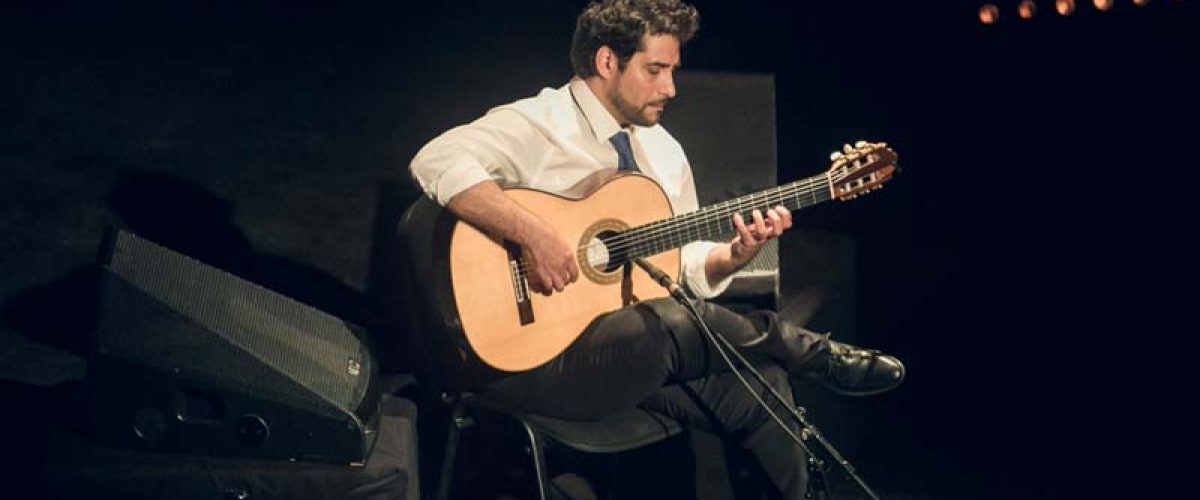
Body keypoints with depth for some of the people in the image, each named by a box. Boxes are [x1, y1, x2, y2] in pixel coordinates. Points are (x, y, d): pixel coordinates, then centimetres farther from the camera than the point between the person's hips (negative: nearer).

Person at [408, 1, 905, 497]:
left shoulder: (662, 148, 14)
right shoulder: (536, 125, -10)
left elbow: (687, 268, 17)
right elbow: (436, 161, -27)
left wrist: (737, 252, -4)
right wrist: (532, 233, -33)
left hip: (649, 347, 7)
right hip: (536, 358, -7)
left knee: (760, 384, -20)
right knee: (673, 321, -33)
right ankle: (820, 357, -7)